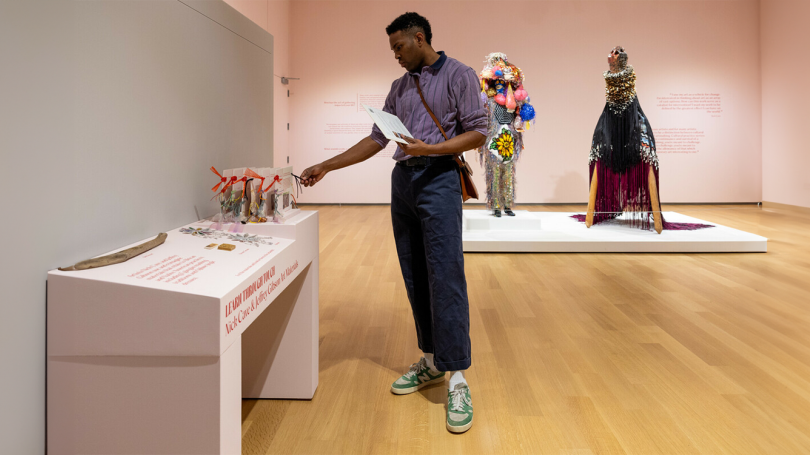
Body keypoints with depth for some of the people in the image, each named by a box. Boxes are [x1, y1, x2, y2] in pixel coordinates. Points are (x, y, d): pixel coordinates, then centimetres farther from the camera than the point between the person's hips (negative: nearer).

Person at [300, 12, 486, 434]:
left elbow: (477, 133, -4)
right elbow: (376, 139, 16)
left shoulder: (459, 75, 1)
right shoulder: (400, 87, 18)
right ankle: (431, 360, 17)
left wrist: (430, 148, -17)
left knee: (445, 277, -11)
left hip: (438, 179, -6)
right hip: (402, 179, 7)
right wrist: (326, 166, 10)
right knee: (415, 278, 6)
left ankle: (457, 379, -7)